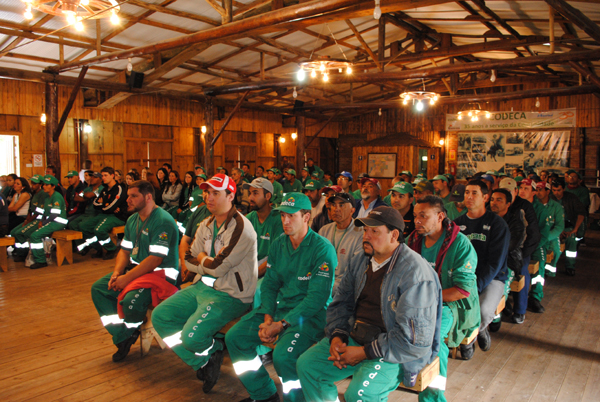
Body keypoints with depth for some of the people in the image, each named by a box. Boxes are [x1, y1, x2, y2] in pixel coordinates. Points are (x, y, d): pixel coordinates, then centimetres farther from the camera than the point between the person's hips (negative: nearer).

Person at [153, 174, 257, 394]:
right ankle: (203, 362, 7)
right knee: (160, 317, 2)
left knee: (192, 335, -25)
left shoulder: (240, 227, -18)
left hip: (231, 294, -9)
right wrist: (211, 261, -9)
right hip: (202, 286, 9)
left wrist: (202, 258, -2)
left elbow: (218, 268, -21)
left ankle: (215, 349, 12)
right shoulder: (206, 225, 11)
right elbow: (189, 261, 9)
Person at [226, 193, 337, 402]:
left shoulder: (323, 249, -16)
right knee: (235, 337, -3)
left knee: (283, 355, -30)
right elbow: (269, 284, 9)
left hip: (312, 313, -7)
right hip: (280, 306, 7)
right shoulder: (278, 244, 5)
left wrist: (282, 324, -21)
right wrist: (267, 318, -7)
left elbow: (317, 298, -19)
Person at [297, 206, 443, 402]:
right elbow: (340, 303, 14)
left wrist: (365, 352, -20)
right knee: (306, 365, -2)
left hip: (393, 350, -7)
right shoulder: (361, 262, 5)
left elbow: (416, 339, -23)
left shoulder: (415, 273, -20)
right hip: (354, 336, 7)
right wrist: (336, 336, -5)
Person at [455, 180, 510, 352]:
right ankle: (480, 331, 6)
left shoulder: (497, 224, -3)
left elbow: (495, 262, -9)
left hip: (492, 278, -3)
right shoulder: (457, 223, 9)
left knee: (484, 311, -32)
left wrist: (476, 287, -20)